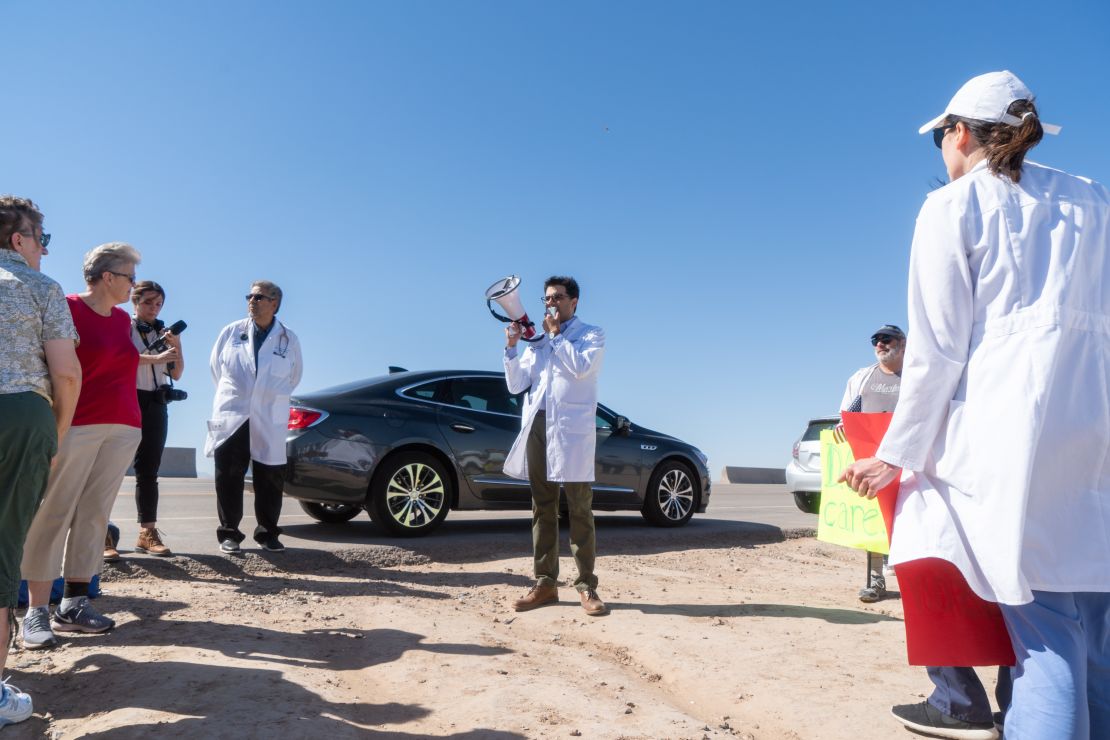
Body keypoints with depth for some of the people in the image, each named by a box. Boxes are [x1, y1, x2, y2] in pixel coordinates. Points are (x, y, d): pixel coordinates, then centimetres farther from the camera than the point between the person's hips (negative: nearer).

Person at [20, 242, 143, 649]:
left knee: (94, 514, 7)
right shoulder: (68, 308, -4)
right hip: (77, 425, -6)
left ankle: (73, 604, 14)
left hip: (123, 428, 6)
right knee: (54, 514, -2)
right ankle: (36, 612, 3)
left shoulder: (123, 319, 15)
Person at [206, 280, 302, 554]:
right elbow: (216, 366, 16)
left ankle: (267, 533, 16)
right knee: (229, 478, 2)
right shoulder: (231, 332, 3)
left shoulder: (289, 339, 3)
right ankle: (229, 533, 13)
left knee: (270, 479, 3)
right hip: (231, 417, 0)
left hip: (270, 421, 0)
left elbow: (293, 377, 15)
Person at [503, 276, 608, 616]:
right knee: (542, 508, 6)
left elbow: (581, 367, -13)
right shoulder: (537, 339, 21)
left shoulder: (591, 334, 8)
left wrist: (556, 334, -3)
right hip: (537, 425, 5)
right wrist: (512, 346, 1)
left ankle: (586, 585, 1)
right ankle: (545, 583, 12)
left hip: (572, 428, -5)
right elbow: (516, 385, 13)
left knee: (579, 510, -3)